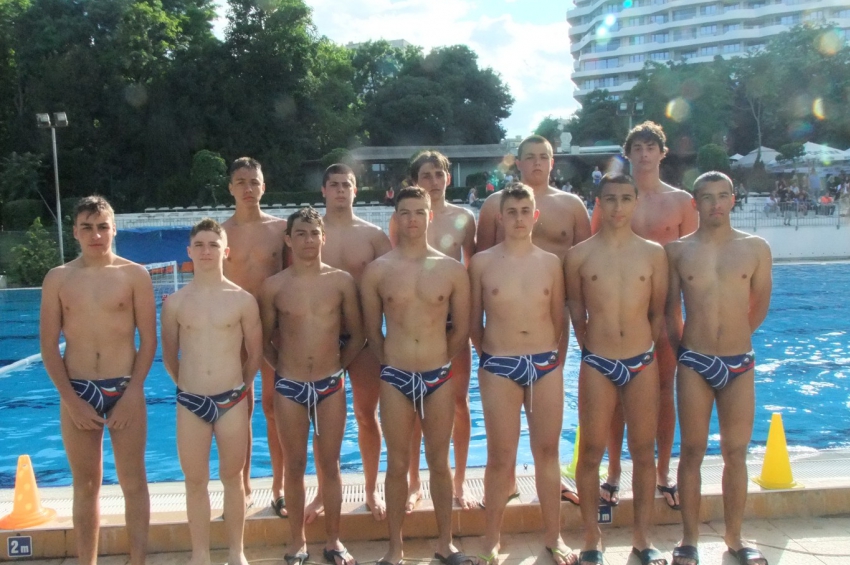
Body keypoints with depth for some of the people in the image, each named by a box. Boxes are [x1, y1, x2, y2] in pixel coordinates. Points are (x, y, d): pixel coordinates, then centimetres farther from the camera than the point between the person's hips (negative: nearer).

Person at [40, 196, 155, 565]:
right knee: (85, 487, 11)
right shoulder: (58, 279, 2)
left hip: (125, 389, -1)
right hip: (76, 392, 1)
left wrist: (132, 394, -10)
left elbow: (148, 340, -2)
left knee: (133, 483, 5)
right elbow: (49, 346, 1)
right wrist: (71, 400, -7)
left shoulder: (134, 275, -1)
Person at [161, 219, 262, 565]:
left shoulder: (243, 300, -4)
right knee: (195, 482, 10)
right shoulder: (175, 303, 0)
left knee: (232, 478, 10)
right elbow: (169, 356, 11)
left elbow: (255, 354, 5)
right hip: (189, 402, 1)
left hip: (233, 400, -1)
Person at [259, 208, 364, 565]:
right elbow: (264, 339, 8)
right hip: (289, 387, 0)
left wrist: (337, 365, 3)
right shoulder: (274, 287, -3)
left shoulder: (342, 282, -2)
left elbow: (357, 336, 6)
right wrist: (281, 367, 3)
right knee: (294, 467, 9)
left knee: (330, 465, 8)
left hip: (331, 385, 0)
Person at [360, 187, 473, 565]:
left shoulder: (452, 270, 1)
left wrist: (438, 363, 8)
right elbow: (372, 331, 6)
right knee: (397, 465, 7)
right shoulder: (377, 270, -1)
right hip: (395, 378, -1)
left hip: (439, 376, 1)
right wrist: (393, 364, 8)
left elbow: (461, 329, 7)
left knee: (439, 463, 11)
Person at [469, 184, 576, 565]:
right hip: (499, 367, -2)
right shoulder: (482, 263, -1)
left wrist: (556, 357, 6)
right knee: (501, 457, 2)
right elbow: (474, 322, 5)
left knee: (547, 450, 9)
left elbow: (558, 318, 11)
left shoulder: (550, 262, 5)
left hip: (546, 364, 2)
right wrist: (490, 355, 8)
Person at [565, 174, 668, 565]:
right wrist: (595, 346, 9)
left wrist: (643, 349, 8)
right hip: (597, 364, -1)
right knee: (591, 452, 4)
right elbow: (576, 313, 8)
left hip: (642, 362, 1)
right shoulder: (580, 255, -1)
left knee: (644, 452, 8)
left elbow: (658, 313, 9)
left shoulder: (653, 253, 2)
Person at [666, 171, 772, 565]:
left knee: (736, 454, 8)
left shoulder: (756, 248, 1)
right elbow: (670, 309, 7)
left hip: (740, 363, 1)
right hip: (694, 364, -1)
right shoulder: (678, 251, -1)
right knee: (692, 451, 5)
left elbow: (760, 304, 12)